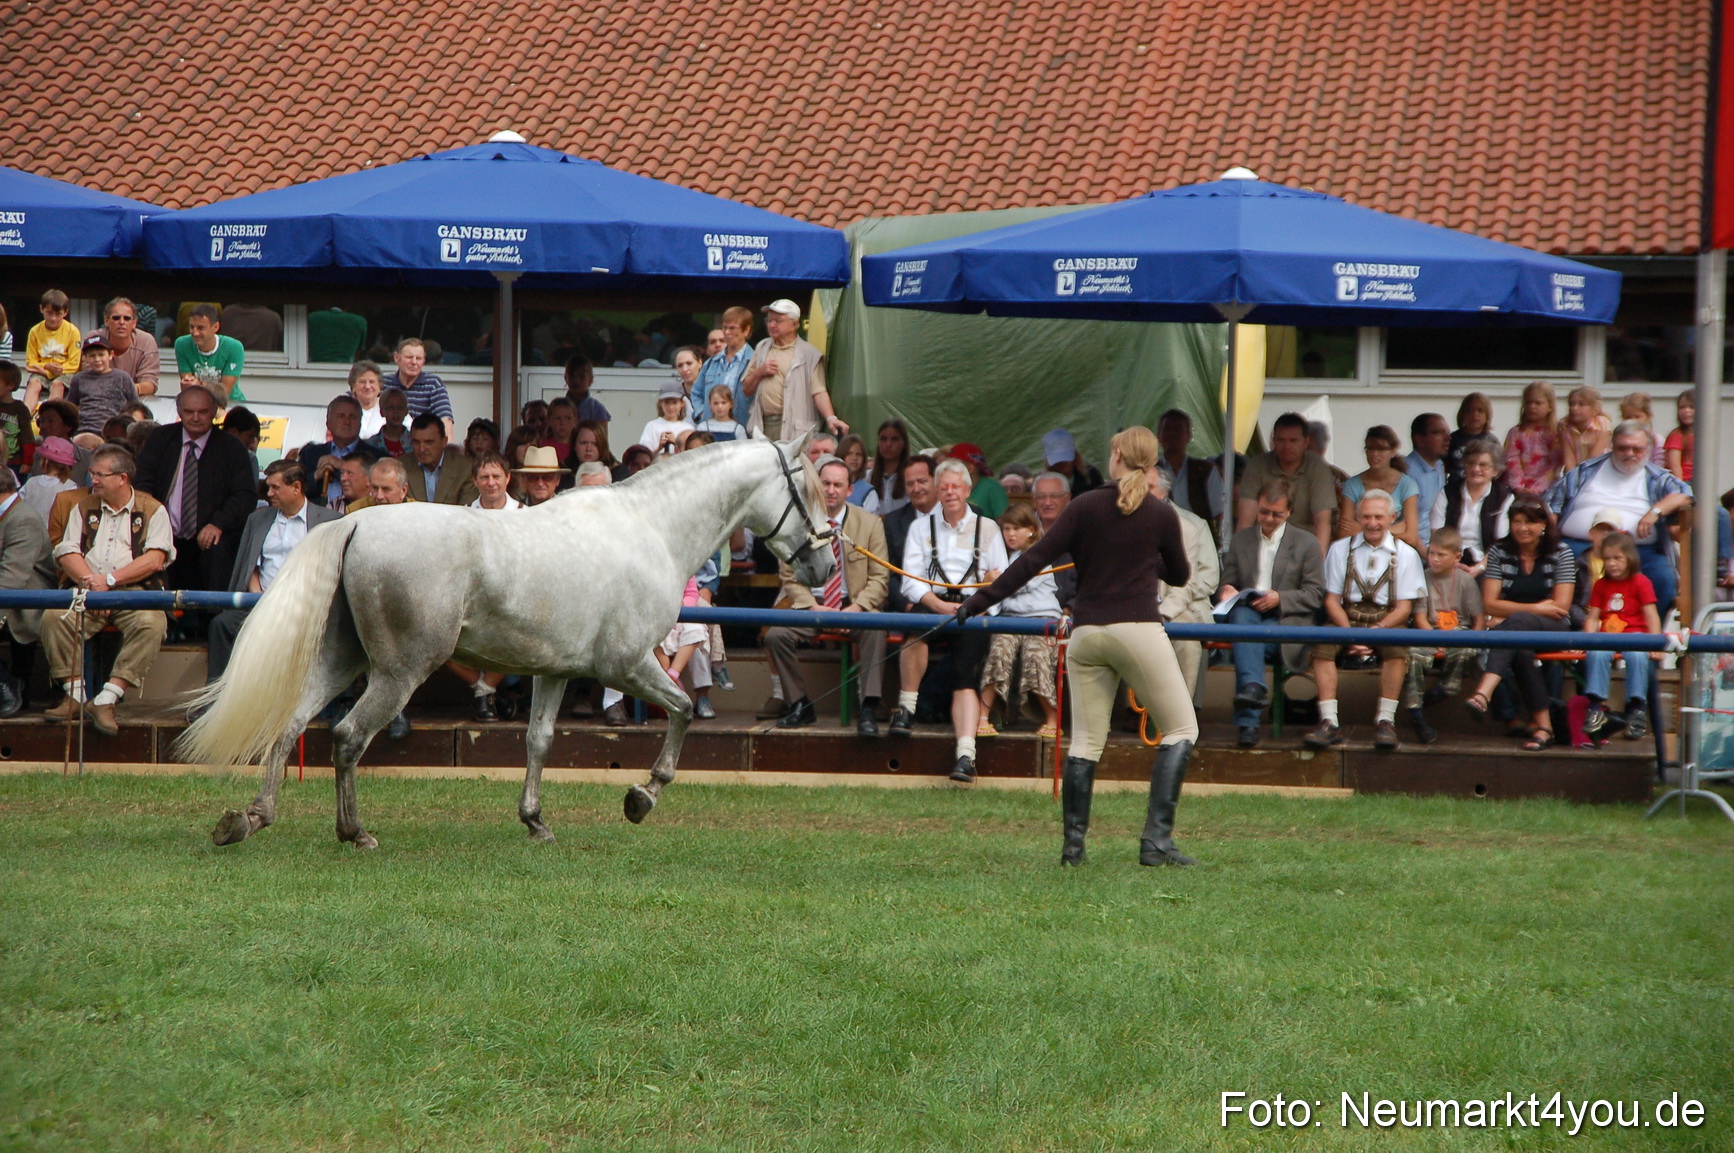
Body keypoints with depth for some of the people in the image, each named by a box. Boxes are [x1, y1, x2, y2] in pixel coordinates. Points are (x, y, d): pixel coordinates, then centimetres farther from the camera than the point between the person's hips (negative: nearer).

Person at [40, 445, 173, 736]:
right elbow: (67, 553, 8)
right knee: (53, 618, -28)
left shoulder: (152, 510, 7)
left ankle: (106, 700, -36)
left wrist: (110, 579, -13)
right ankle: (75, 695, -20)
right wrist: (89, 579, -13)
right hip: (86, 591, 3)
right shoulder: (84, 509, 18)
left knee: (151, 624, -35)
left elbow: (155, 559, -5)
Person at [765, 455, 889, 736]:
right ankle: (800, 706, -8)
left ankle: (868, 711, -31)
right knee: (776, 636, -26)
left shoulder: (870, 523, 5)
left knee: (875, 630, -34)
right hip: (810, 604, 1)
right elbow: (789, 577, 5)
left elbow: (879, 578, 3)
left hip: (856, 606, -1)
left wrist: (857, 608, -15)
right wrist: (814, 608, -12)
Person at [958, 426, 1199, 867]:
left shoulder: (1086, 506, 3)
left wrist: (980, 601, 4)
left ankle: (1073, 843, 5)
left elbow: (1035, 559, 0)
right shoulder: (1161, 515, 0)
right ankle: (1156, 839, -6)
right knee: (1180, 730, 5)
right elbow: (1180, 575, 15)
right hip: (1138, 630, -3)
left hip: (1086, 633, 3)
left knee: (1085, 742, 10)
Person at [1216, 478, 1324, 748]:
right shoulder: (1240, 540, 20)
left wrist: (1280, 599, -13)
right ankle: (1253, 685, -58)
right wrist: (1226, 592, -5)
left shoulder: (1307, 543, 11)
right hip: (1248, 614, 2)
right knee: (1241, 613, -37)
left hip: (1286, 620, -2)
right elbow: (1227, 583, 21)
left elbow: (1315, 595, 4)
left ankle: (1246, 721, -44)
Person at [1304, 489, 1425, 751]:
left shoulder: (1405, 554, 9)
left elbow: (1404, 607, 2)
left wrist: (1376, 630, -16)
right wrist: (1350, 633, -12)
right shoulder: (1340, 550, 12)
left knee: (1397, 647, -35)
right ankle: (1329, 722, -34)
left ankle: (1385, 721, -29)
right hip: (1346, 619, 1)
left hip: (1388, 620, -1)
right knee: (1323, 643, -31)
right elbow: (1331, 600, 6)